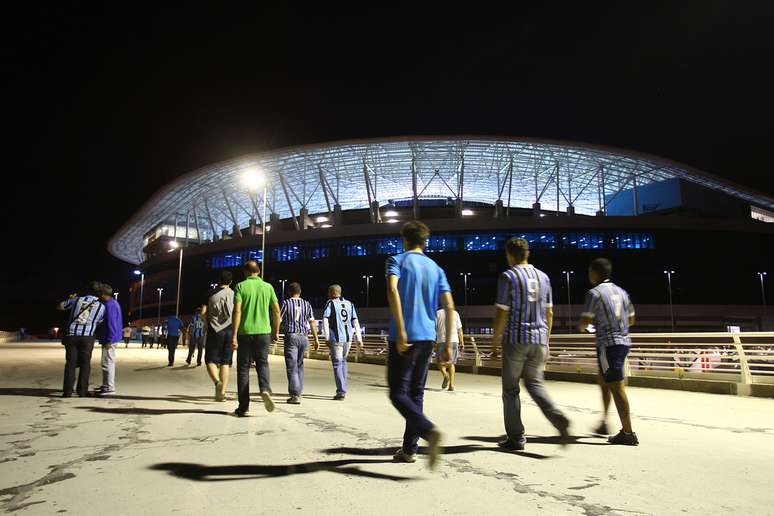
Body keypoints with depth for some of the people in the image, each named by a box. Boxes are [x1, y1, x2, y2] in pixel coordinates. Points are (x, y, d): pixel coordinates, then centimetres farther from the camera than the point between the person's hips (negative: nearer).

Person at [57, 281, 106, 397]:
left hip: (71, 335, 2)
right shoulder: (101, 306, 3)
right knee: (85, 363, 7)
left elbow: (60, 306, 17)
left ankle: (67, 391, 4)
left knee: (70, 363, 7)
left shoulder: (77, 299, 4)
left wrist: (70, 299, 34)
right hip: (87, 337, -1)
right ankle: (82, 391, 5)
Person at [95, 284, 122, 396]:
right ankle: (106, 386, 27)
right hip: (109, 339, 11)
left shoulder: (109, 305, -17)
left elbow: (111, 324, -22)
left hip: (109, 340, -11)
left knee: (107, 363, -8)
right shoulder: (112, 303, 17)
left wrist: (109, 341, -22)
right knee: (107, 362, 17)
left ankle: (110, 388, -4)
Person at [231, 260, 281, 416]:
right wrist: (276, 331, 15)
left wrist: (234, 336, -10)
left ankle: (243, 407, 10)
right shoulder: (268, 287, 6)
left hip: (245, 332, -1)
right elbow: (276, 311, 5)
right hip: (263, 331, 1)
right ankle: (265, 389, -13)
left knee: (243, 367, 8)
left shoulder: (241, 287, -1)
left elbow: (237, 311, -11)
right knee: (262, 363, 15)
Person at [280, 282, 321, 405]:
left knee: (292, 367, -2)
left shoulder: (286, 303, -2)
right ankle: (298, 392, 19)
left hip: (291, 336, -4)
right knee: (299, 365, 16)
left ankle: (295, 395, -7)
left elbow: (278, 320, -6)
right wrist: (316, 339, 10)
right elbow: (312, 322, 7)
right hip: (303, 337, 4)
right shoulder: (307, 304, 8)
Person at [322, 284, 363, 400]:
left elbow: (325, 321, -11)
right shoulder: (349, 304, 12)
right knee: (343, 361, 20)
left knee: (337, 364, 1)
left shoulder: (330, 304, -1)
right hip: (348, 338, 5)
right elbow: (355, 322, 8)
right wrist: (359, 339, 7)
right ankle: (343, 389, 24)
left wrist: (327, 338, -10)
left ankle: (341, 392, -3)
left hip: (336, 339, -5)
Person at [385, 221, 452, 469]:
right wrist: (448, 345, 8)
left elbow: (392, 290, -20)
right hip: (428, 337, 5)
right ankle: (409, 449, 17)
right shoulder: (436, 268, 14)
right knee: (416, 393, 13)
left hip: (405, 337, -5)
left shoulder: (397, 260, 1)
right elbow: (449, 306, 5)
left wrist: (401, 331, -22)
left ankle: (429, 431, -22)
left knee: (398, 393, 0)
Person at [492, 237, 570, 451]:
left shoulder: (508, 277, -8)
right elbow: (549, 313, 11)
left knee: (510, 389, 7)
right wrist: (546, 341, 18)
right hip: (539, 339, 5)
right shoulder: (543, 277, 9)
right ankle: (557, 417, -6)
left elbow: (502, 314, -11)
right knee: (535, 383, 17)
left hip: (515, 339, -5)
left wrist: (495, 341, -1)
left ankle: (516, 437, 12)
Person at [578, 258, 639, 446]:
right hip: (623, 342, 8)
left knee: (616, 387, -5)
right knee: (603, 380, 21)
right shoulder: (621, 291, 12)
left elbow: (585, 321, -14)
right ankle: (604, 423, 27)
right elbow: (631, 320, 18)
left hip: (608, 344, -8)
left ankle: (628, 433, -1)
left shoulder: (595, 293, -11)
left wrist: (584, 327, 8)